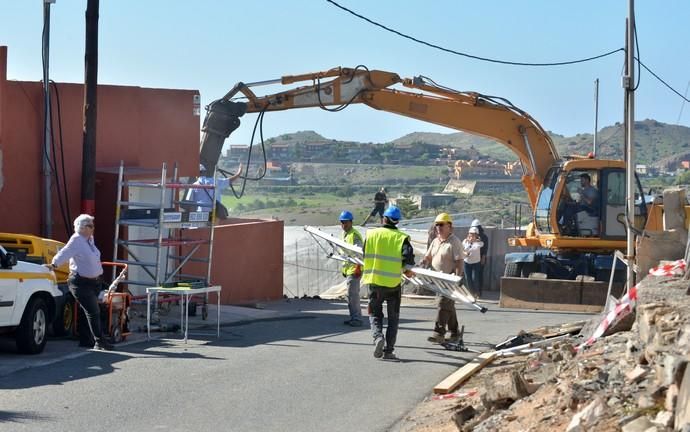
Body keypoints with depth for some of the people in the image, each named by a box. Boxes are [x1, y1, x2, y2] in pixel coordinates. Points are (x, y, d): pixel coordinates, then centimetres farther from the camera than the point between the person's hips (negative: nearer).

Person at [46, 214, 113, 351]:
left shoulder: (89, 239, 10)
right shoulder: (76, 240, -15)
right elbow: (65, 253, -27)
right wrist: (54, 264, -42)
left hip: (94, 281, 9)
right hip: (81, 282, -9)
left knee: (88, 311, 13)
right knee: (93, 311, -11)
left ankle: (85, 340, 20)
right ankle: (100, 342, -11)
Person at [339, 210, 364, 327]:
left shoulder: (354, 235, -14)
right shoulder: (345, 234, 17)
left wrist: (358, 267, -27)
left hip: (354, 269, -10)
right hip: (347, 268, 10)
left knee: (352, 294, -11)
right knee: (351, 294, 14)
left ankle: (356, 319, -8)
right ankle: (354, 317, 20)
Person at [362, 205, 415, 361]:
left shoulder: (371, 234, -1)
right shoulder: (402, 238, -5)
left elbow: (364, 254, 6)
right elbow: (409, 258, -14)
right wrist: (406, 270, 6)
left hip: (374, 281, 1)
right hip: (393, 282, -1)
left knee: (375, 314, 12)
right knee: (393, 318, 11)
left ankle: (377, 336, -16)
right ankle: (388, 351, 7)